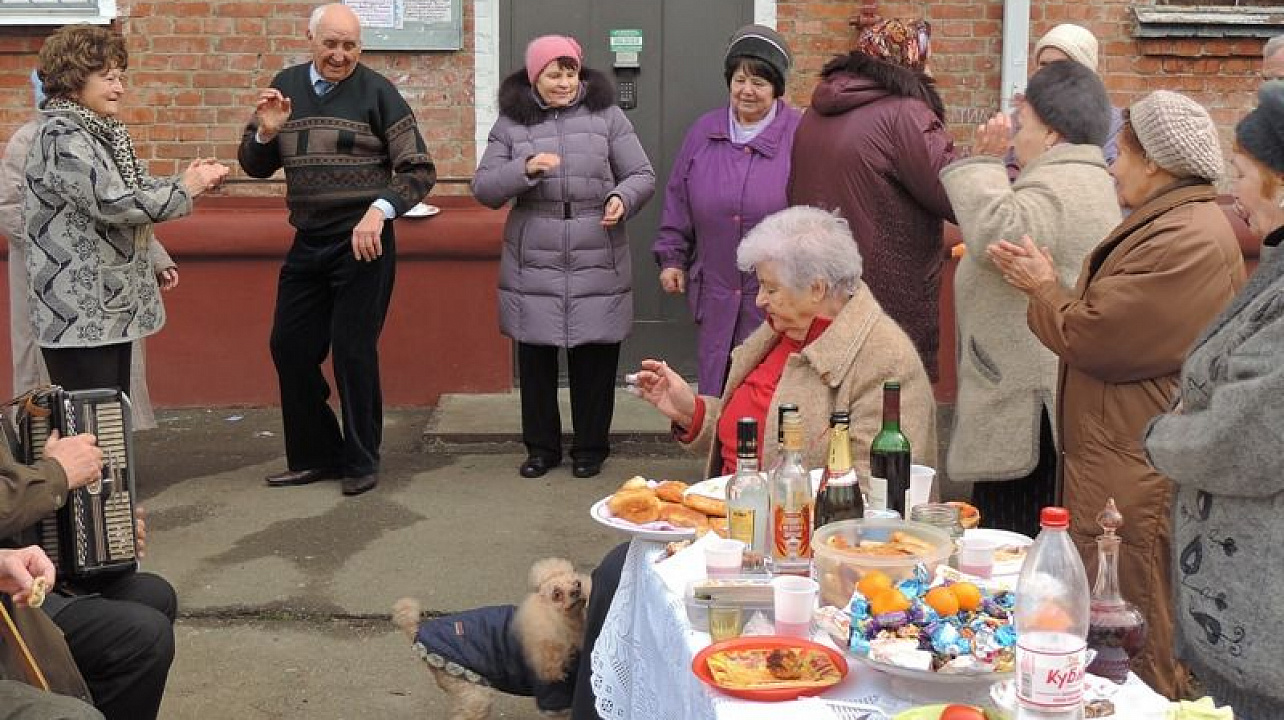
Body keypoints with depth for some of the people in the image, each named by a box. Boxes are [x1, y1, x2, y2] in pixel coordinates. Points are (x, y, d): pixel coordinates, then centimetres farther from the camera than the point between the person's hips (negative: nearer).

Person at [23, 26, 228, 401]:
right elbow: (113, 203, -23)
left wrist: (189, 179, -2)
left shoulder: (103, 132, 13)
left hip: (113, 306, 9)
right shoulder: (61, 137, -16)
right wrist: (184, 190, -13)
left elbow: (137, 187, 15)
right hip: (78, 315, -9)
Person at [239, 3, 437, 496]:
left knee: (353, 351, 1)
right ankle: (315, 456, 23)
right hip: (307, 242, 5)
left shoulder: (377, 92, -7)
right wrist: (266, 132, -9)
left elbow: (419, 169, -8)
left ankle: (361, 460, 17)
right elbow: (255, 167, 11)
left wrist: (380, 209, -24)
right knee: (289, 347, 8)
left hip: (362, 242, -5)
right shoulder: (285, 85, 7)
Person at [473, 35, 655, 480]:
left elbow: (643, 176, 5)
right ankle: (541, 447, 23)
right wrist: (524, 169, -16)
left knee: (594, 359, 6)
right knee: (535, 358, 7)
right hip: (533, 265, 1)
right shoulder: (511, 123, 5)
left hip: (597, 265, -1)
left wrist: (622, 199, -17)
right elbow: (483, 189, 2)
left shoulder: (606, 115, 3)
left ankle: (590, 449, 21)